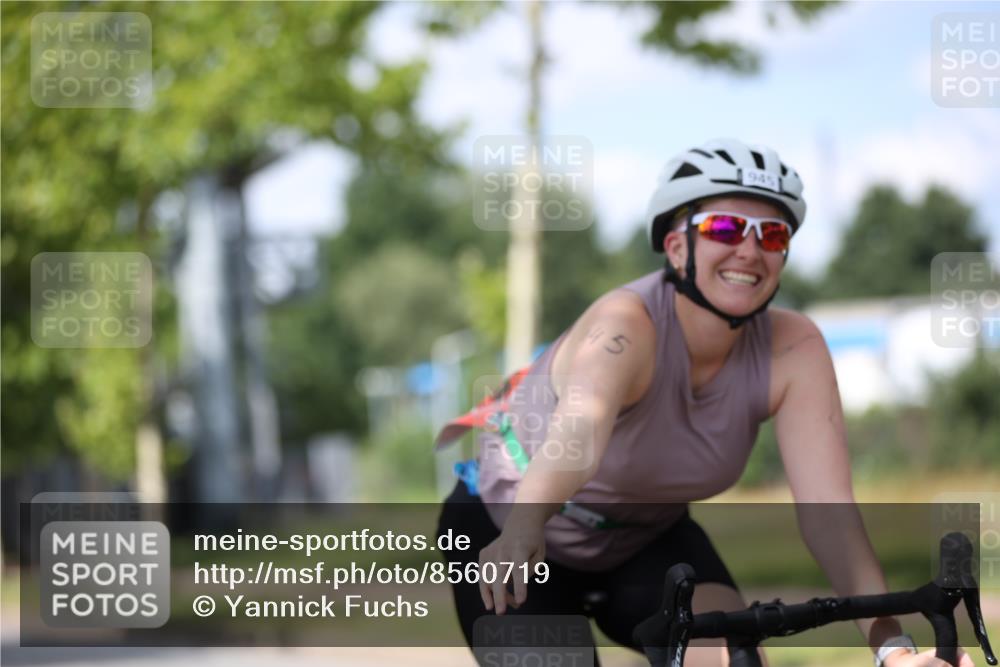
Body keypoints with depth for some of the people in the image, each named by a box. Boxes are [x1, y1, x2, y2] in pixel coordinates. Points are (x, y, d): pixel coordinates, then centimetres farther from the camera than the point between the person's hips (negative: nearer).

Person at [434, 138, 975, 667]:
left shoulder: (793, 351, -21)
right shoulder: (626, 325, -33)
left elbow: (826, 510, -29)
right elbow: (579, 429, -54)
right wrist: (524, 530, -74)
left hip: (644, 538, 3)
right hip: (506, 527, -3)